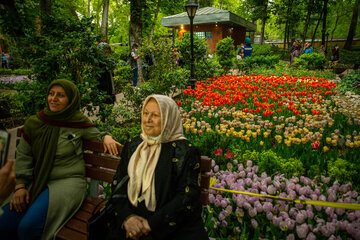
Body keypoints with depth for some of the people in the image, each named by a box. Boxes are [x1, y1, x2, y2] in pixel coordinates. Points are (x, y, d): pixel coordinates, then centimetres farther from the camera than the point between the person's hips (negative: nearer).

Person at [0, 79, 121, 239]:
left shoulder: (79, 123, -3)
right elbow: (23, 156, 10)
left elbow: (96, 134, 14)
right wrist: (20, 186, 1)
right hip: (37, 182, 4)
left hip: (68, 181, -4)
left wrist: (106, 137, -10)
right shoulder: (34, 124, 5)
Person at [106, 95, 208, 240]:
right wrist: (126, 217, -9)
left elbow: (187, 197, -9)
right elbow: (118, 183, 7)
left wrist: (151, 223, -14)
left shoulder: (186, 151, -5)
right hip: (131, 223, 2)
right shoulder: (132, 147, 10)